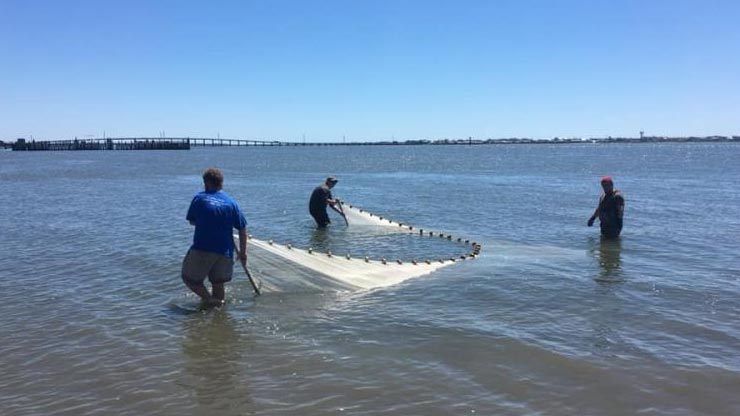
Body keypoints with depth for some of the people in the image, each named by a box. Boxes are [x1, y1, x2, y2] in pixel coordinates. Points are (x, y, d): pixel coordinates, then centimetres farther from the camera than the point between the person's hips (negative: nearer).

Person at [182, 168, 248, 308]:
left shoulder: (199, 198, -2)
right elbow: (242, 230, 2)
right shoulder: (231, 203, 3)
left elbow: (191, 221, 10)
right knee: (218, 283, 17)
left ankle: (209, 300, -7)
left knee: (189, 278, 11)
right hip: (225, 251, 3)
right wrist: (242, 252, 10)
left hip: (202, 249, -3)